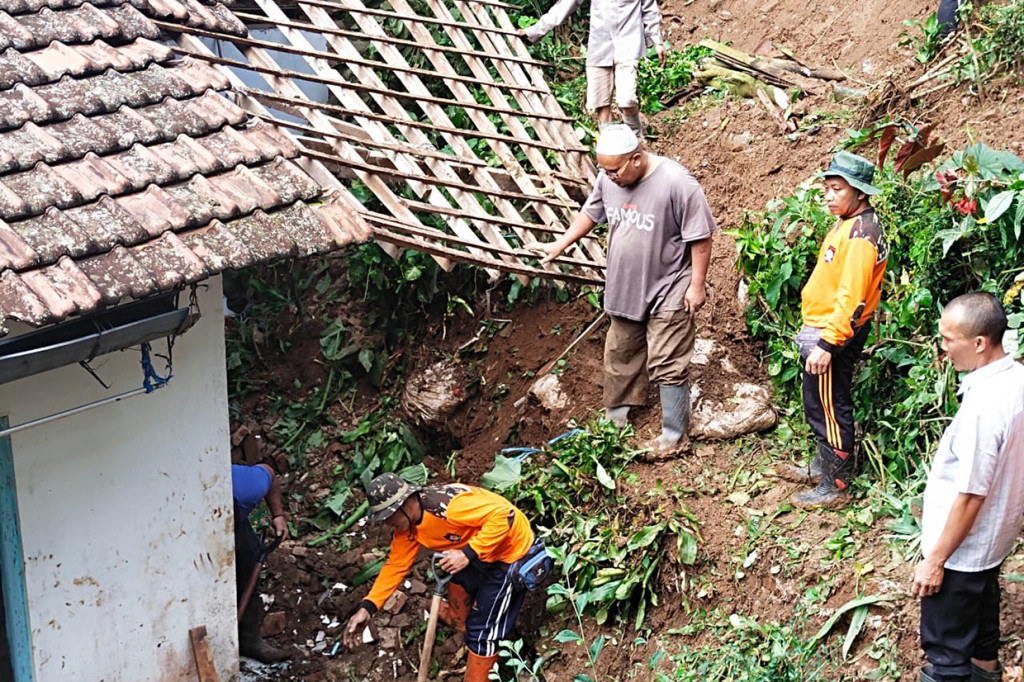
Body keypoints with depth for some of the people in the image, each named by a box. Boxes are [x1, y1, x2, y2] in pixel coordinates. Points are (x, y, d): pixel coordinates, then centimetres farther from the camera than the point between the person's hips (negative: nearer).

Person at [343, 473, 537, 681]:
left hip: (511, 552, -9)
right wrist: (367, 607, -10)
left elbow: (503, 514, -37)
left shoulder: (447, 505, -38)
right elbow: (396, 565, -1)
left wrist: (468, 554, -38)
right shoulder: (407, 527, -8)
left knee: (482, 629, -3)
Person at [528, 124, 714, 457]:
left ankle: (675, 436, 14)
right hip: (624, 289, 6)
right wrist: (560, 245, 14)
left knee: (668, 366, 0)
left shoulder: (677, 183, -26)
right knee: (620, 356, 21)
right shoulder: (608, 179, -7)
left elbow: (700, 237, -18)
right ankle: (615, 417, 40)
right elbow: (591, 213, 13)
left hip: (667, 293, -6)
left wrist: (697, 284, -15)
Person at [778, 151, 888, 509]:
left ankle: (835, 487, 10)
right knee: (818, 404, 21)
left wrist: (827, 344, -27)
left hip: (835, 334, -10)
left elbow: (851, 296, -26)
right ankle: (821, 467, 36)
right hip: (823, 329, 10)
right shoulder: (849, 223, 10)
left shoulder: (861, 232, -22)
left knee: (829, 408, 0)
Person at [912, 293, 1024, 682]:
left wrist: (935, 560, -19)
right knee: (982, 607, 32)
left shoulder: (984, 406, -34)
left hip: (963, 547, -9)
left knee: (947, 649, 7)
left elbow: (970, 496, -28)